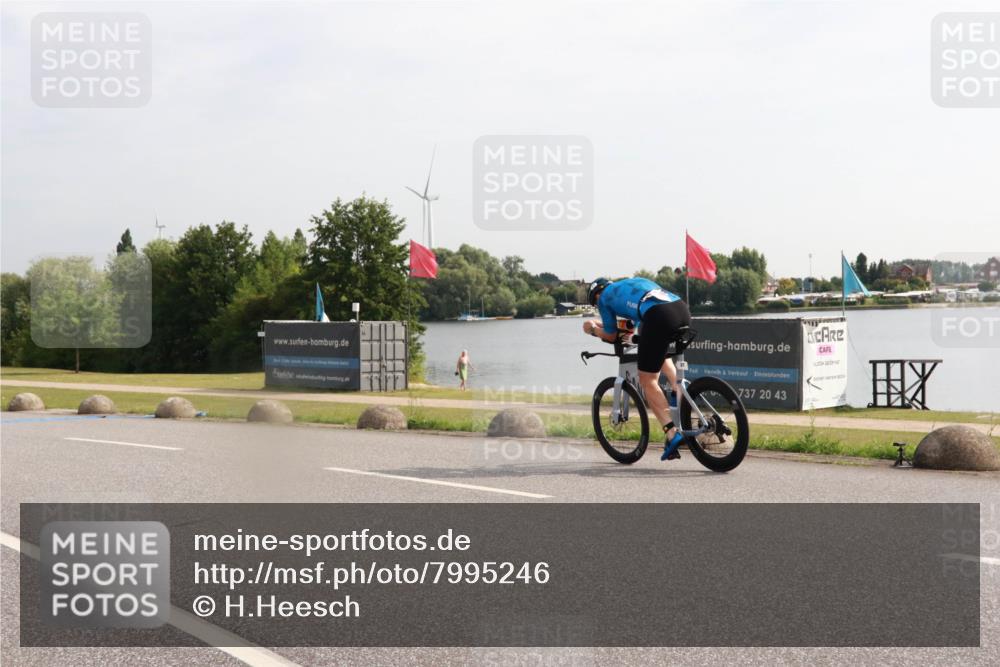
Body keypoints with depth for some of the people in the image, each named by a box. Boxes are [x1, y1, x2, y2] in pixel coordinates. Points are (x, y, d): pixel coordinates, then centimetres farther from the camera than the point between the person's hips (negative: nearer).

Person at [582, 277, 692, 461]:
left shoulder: (604, 297, 20)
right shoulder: (635, 281, 38)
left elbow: (611, 336, 25)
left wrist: (593, 329, 41)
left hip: (659, 318, -6)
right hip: (683, 309, 6)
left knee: (647, 380, 6)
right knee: (660, 352, 37)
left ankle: (672, 434, -6)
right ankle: (677, 391, 14)